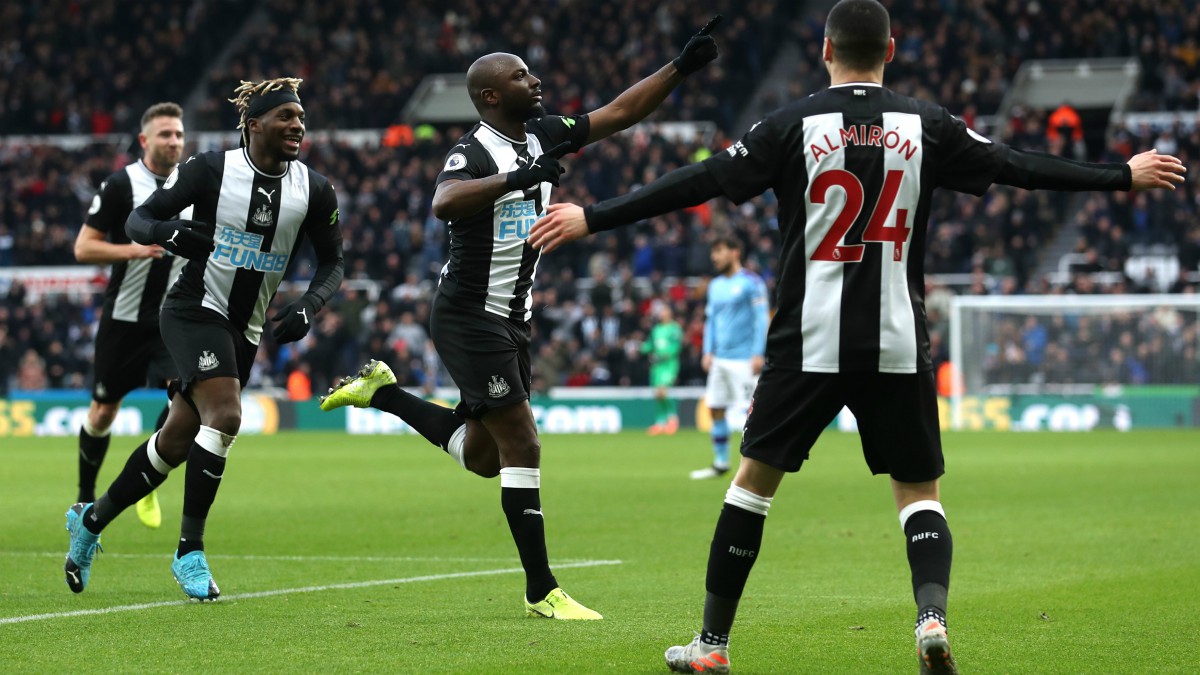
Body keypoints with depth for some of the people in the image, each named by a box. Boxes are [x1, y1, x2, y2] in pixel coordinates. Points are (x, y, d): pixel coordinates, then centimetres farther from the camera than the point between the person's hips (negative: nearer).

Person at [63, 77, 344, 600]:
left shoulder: (314, 190, -1)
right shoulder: (212, 170, -10)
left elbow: (332, 262, 10)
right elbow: (138, 219, -5)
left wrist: (307, 306, -9)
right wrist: (168, 234, -28)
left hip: (245, 330, 5)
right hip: (195, 313, -5)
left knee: (176, 443, 8)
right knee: (225, 417, -26)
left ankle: (91, 520, 30)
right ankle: (189, 552, -16)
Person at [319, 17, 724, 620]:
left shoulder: (543, 135, 6)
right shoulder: (473, 152, -18)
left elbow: (621, 112, 9)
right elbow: (444, 203, -40)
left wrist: (681, 67, 1)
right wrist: (516, 178, -49)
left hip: (511, 319, 9)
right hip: (470, 317, -9)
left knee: (482, 456, 17)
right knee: (523, 446, -10)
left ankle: (382, 393, 33)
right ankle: (541, 591, -5)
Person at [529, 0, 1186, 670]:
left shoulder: (796, 124, -3)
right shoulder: (924, 125, 2)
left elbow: (699, 183, -5)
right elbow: (1019, 166, 8)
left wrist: (591, 218, 0)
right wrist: (1124, 176, 20)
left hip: (810, 342, -1)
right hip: (899, 345, 1)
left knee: (754, 479, 11)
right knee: (919, 490, 11)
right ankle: (932, 614, -15)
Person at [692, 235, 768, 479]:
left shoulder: (751, 282, -5)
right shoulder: (715, 285, 16)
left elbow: (761, 319, -8)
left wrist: (758, 354, -14)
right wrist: (708, 352, 10)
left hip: (744, 359, -7)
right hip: (720, 358, 7)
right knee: (715, 409, 5)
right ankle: (720, 463, 13)